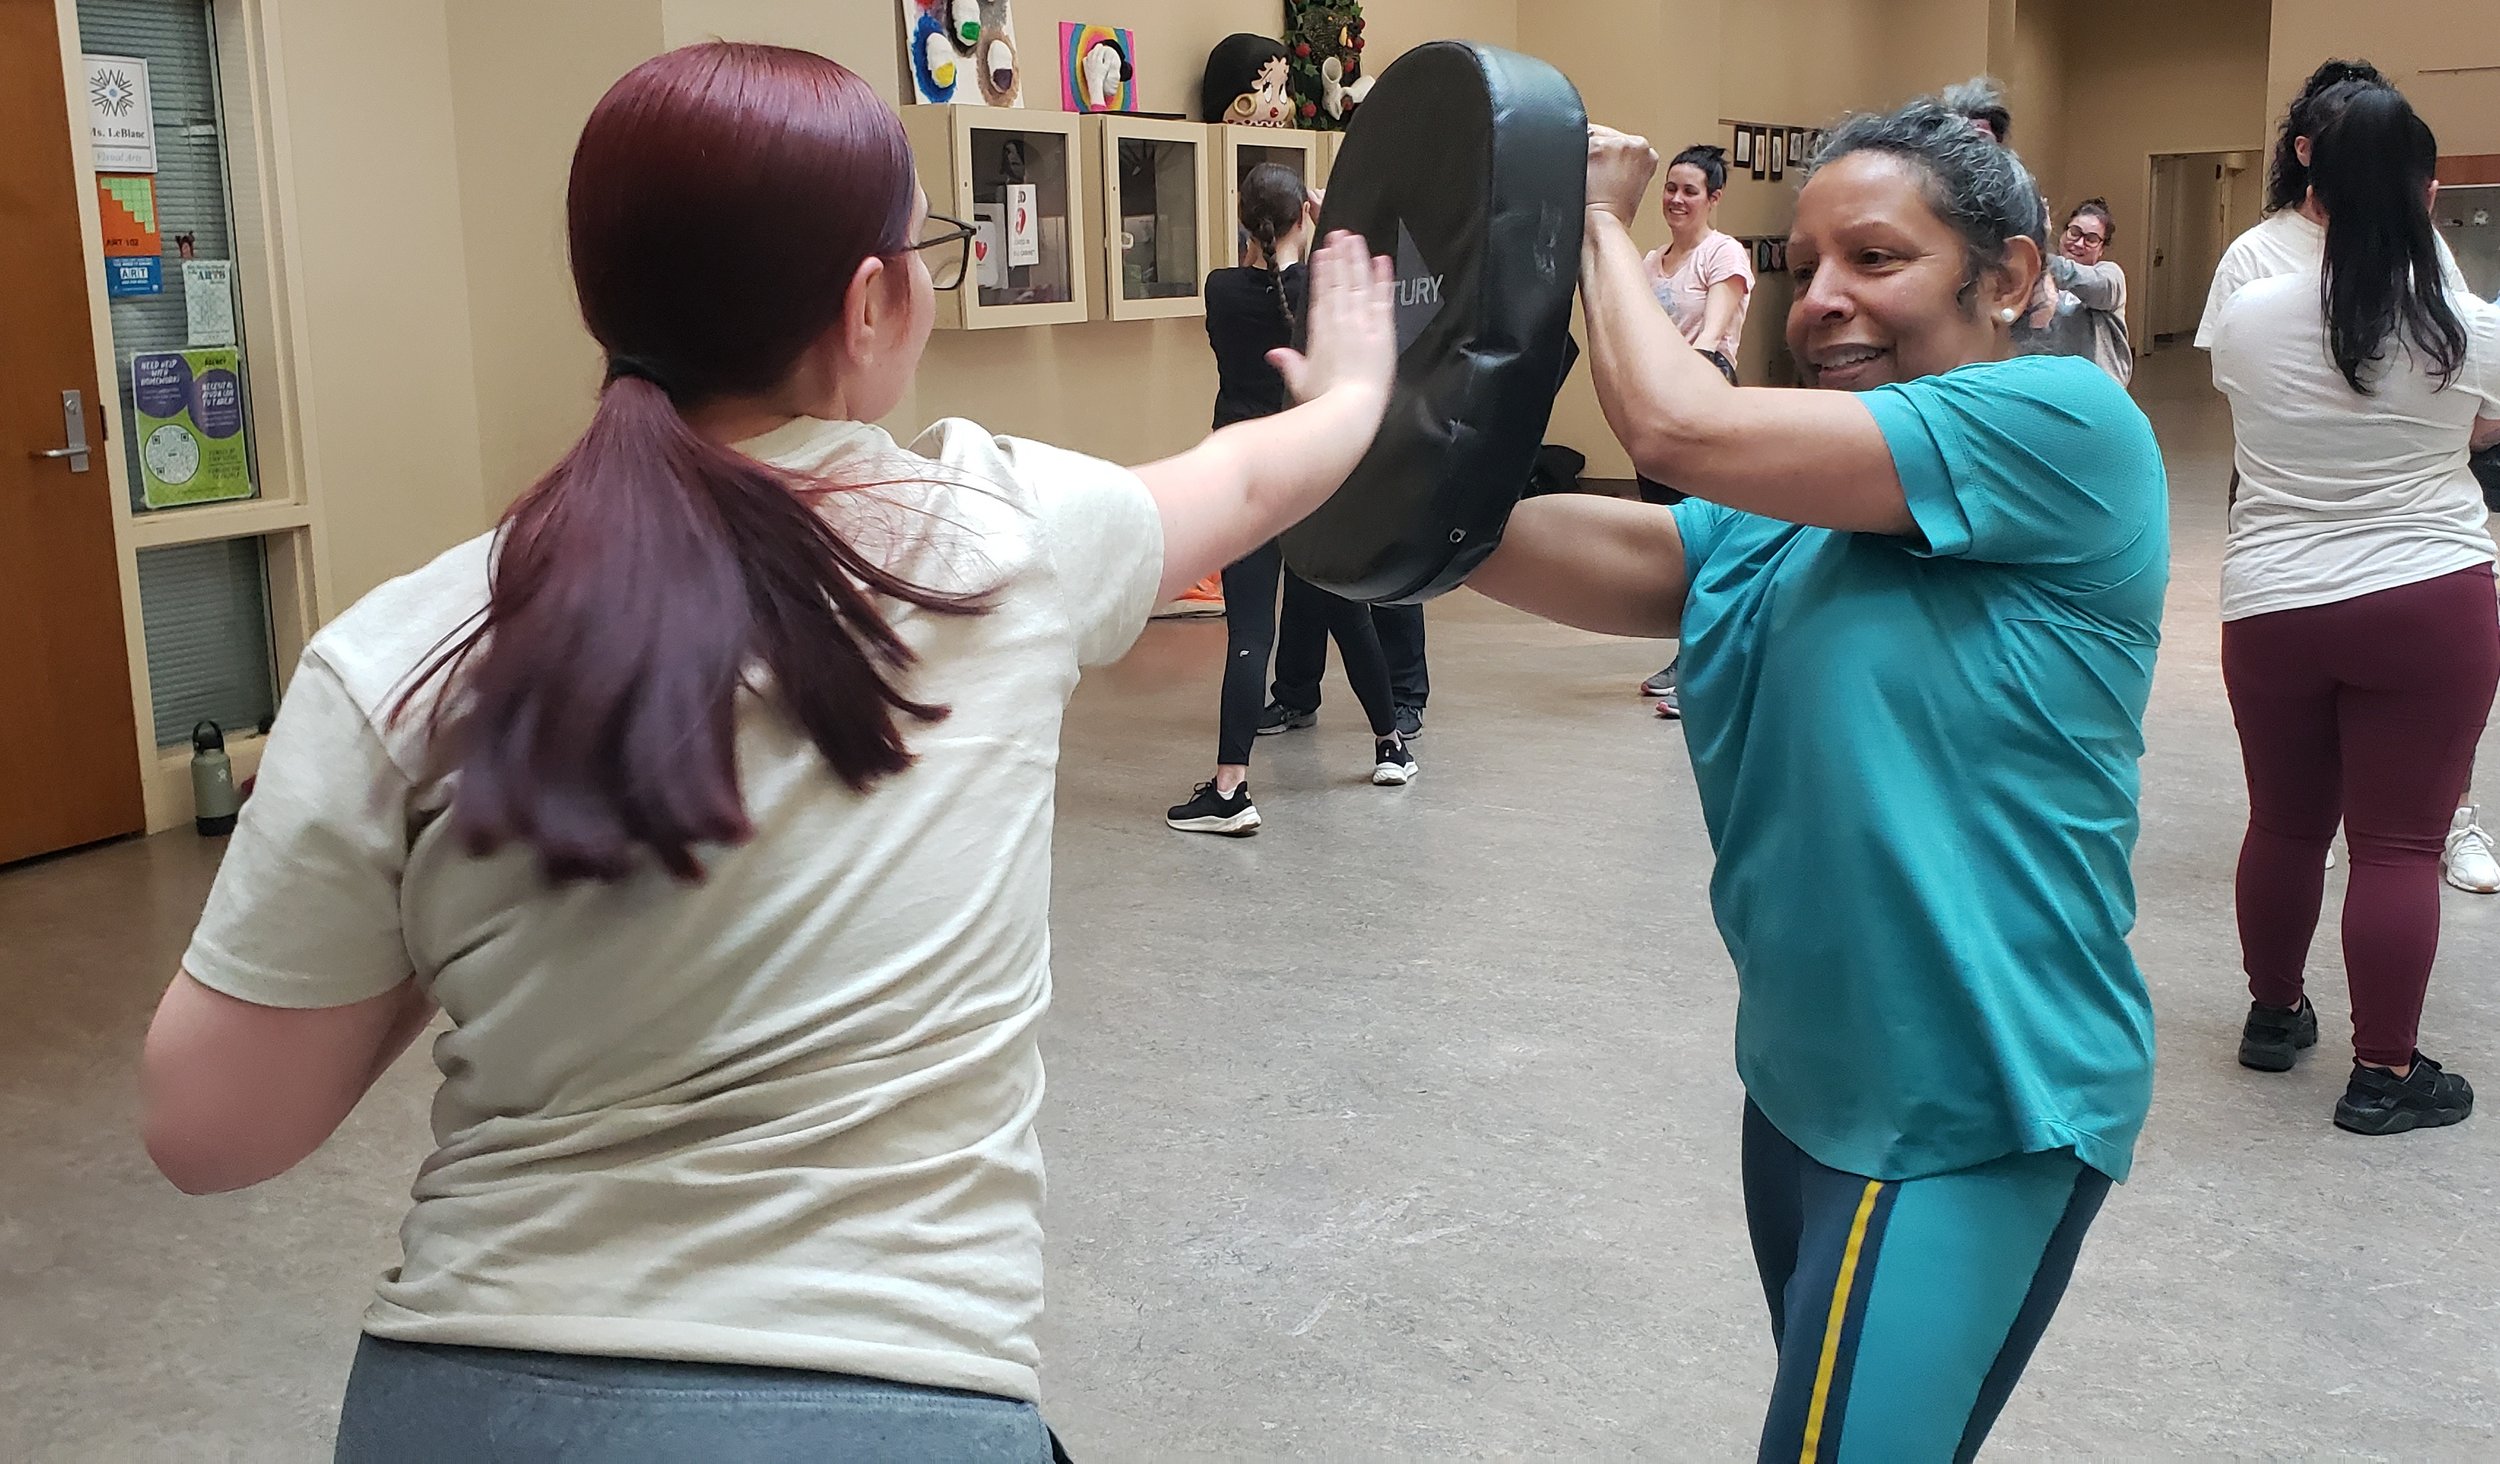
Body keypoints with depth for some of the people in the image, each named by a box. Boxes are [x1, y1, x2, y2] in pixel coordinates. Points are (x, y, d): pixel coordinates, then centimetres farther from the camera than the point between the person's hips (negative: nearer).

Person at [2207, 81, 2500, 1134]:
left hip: (2272, 609, 2)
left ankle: (2273, 1016, 35)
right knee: (2400, 844, 5)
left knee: (2285, 823, 17)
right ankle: (2383, 1073, 11)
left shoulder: (2248, 317, -6)